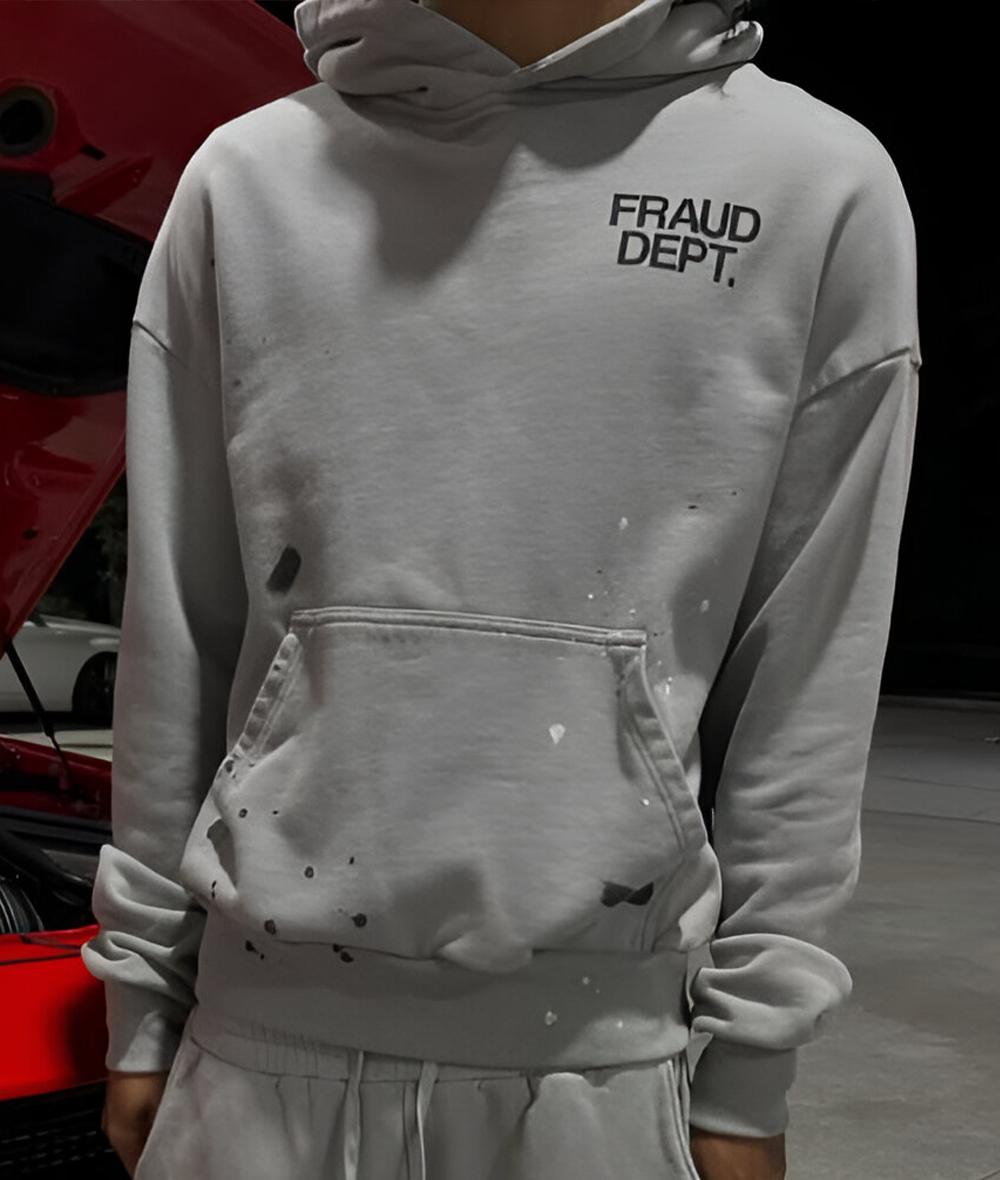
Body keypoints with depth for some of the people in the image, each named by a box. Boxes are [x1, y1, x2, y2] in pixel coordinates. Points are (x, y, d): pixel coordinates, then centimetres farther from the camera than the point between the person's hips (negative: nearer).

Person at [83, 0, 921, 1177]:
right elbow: (173, 633, 4)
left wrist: (750, 1068, 0)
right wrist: (142, 988, 7)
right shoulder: (246, 180, 1)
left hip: (599, 1043, -1)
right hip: (264, 1027, 2)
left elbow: (811, 678, -2)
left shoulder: (821, 186, -4)